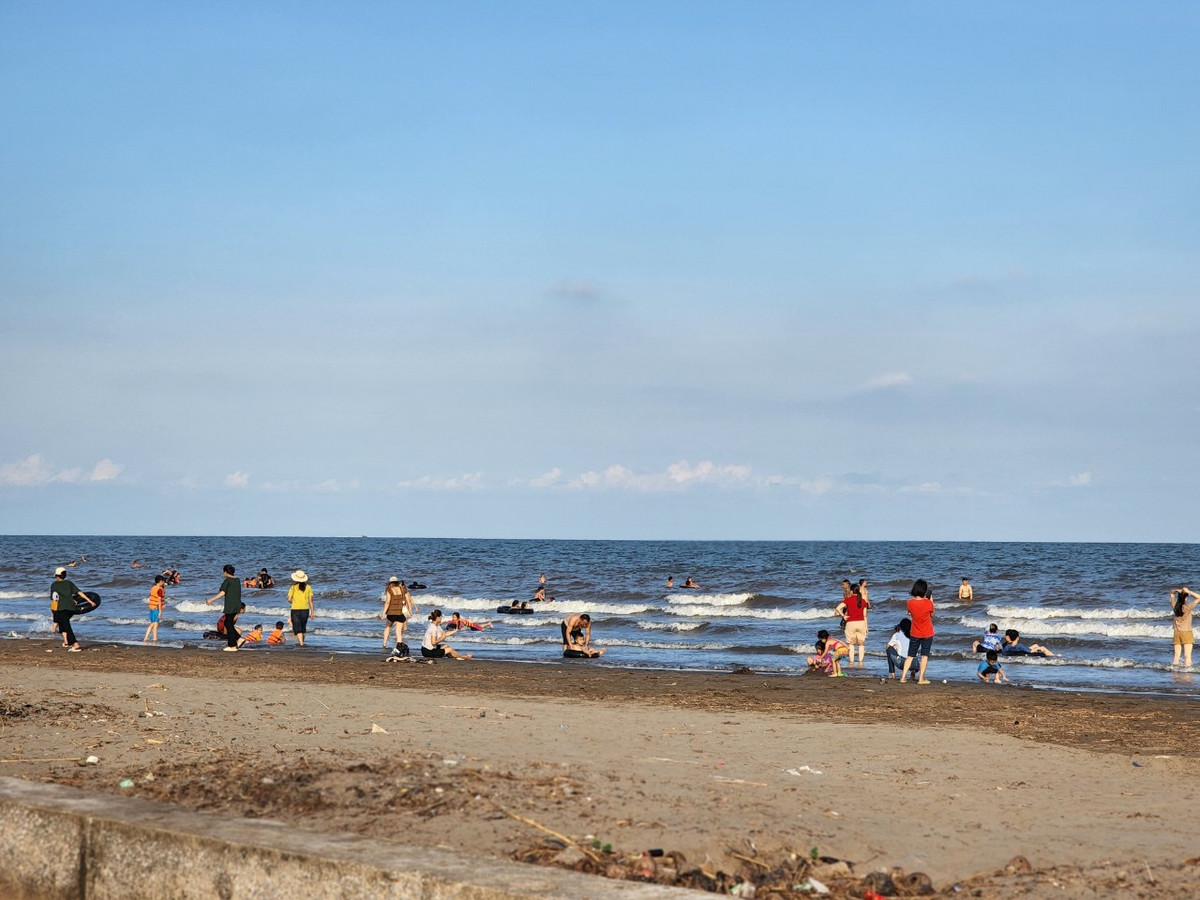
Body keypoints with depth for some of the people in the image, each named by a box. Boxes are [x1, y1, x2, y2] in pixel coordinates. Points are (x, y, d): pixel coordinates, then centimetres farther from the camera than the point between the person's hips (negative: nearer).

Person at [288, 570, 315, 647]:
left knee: (298, 628, -2)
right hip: (305, 609, 3)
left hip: (295, 609, -3)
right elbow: (310, 601, 1)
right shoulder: (308, 587, 1)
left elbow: (289, 599, -7)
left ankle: (301, 643, -16)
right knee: (303, 627, 19)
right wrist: (312, 612, 7)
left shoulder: (293, 587, -5)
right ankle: (301, 641, 31)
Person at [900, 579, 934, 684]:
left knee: (910, 656, 12)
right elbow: (932, 615, -1)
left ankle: (903, 677, 9)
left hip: (914, 633, 3)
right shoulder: (928, 603, -19)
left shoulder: (910, 602, -10)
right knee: (924, 656, 7)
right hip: (927, 633, -3)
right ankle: (921, 678, 6)